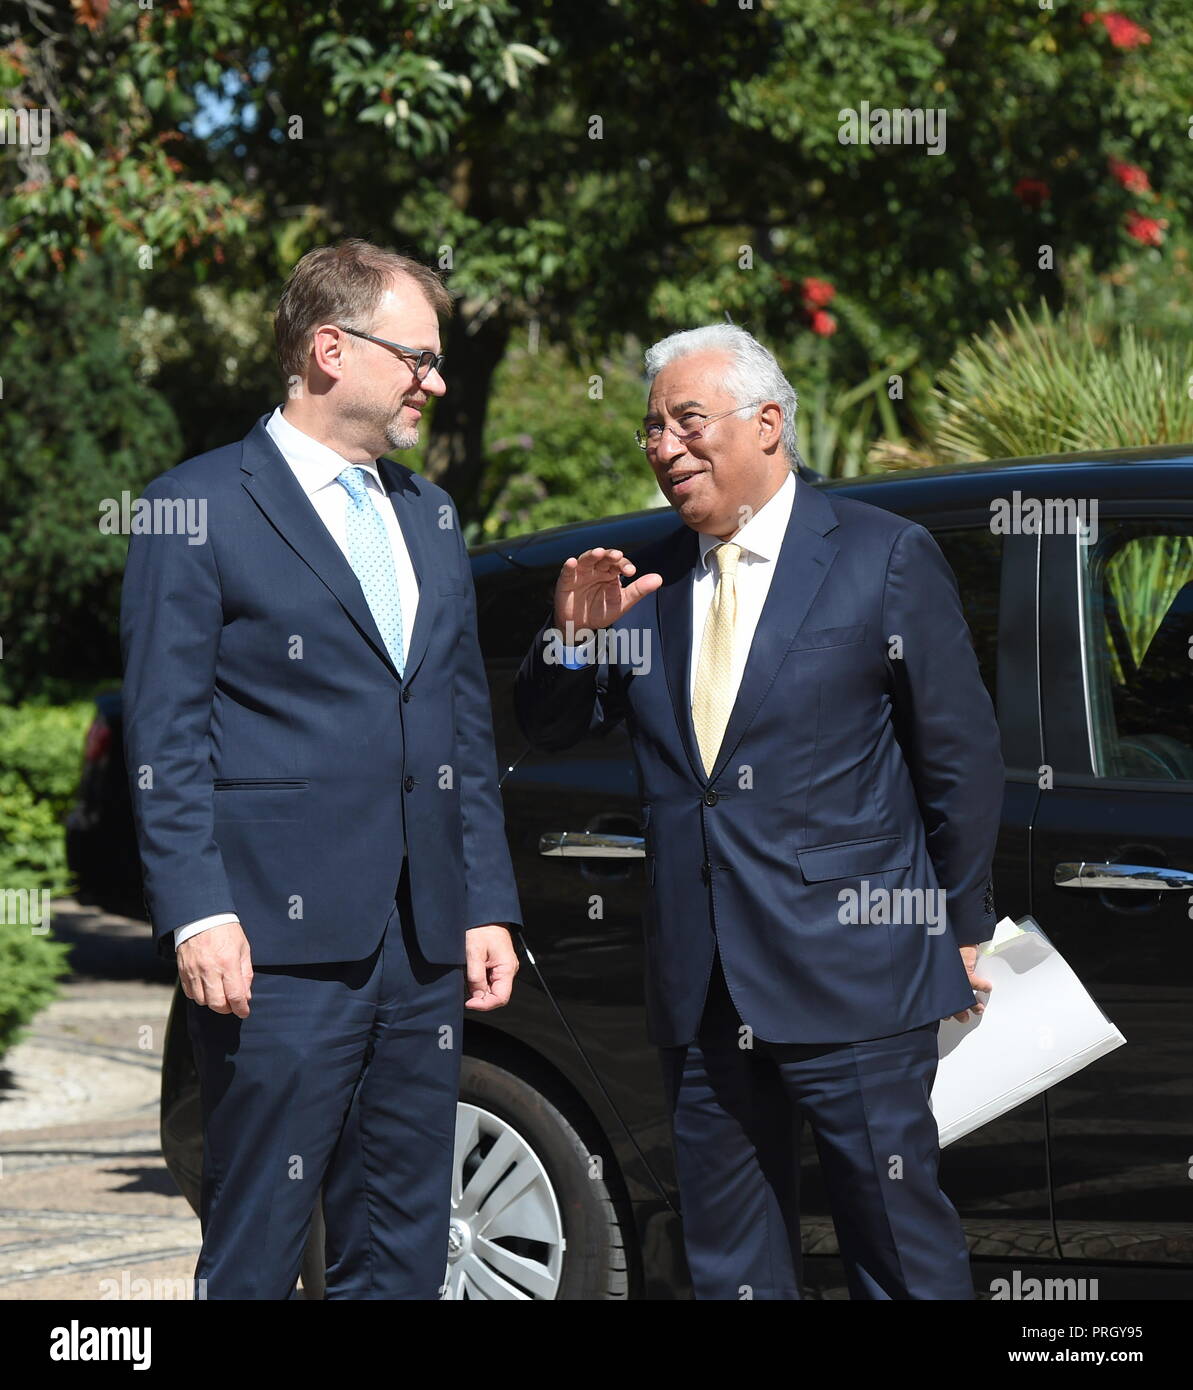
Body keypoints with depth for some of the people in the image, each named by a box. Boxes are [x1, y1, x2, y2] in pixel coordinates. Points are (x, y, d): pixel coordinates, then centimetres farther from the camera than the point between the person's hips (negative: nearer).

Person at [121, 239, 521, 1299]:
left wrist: (487, 905, 13)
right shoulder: (201, 506, -2)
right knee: (255, 1255, -4)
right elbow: (166, 742, -7)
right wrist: (197, 914, -15)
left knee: (404, 1256, 9)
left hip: (425, 947, 7)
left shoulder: (433, 518, 20)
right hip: (283, 945, -7)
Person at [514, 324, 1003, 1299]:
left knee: (901, 1251, -1)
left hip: (850, 976, -5)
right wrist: (574, 635, -6)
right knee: (730, 1259, 11)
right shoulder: (648, 582, 11)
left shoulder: (885, 557, -2)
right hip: (701, 992, 5)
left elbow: (963, 759, 1)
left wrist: (962, 929, 2)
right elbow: (550, 729, 14)